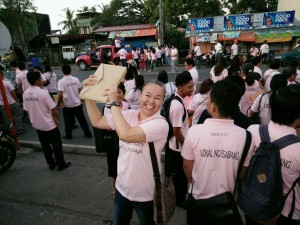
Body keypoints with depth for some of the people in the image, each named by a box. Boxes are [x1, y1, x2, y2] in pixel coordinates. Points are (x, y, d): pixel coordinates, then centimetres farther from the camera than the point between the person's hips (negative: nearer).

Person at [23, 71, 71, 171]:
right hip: (49, 125, -6)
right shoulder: (43, 93, -22)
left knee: (45, 145, 18)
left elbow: (27, 110, 6)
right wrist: (58, 119, -2)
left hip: (36, 125, 6)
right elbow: (53, 109, -20)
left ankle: (51, 164, 30)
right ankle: (61, 164, 20)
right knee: (57, 145, 9)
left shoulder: (25, 94, -3)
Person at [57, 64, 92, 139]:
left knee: (68, 121, 12)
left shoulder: (61, 81, -15)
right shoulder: (76, 79, -3)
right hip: (77, 103, 4)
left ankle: (68, 135, 26)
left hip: (67, 105, -3)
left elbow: (60, 95, -20)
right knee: (82, 119, 13)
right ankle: (88, 133, 21)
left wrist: (58, 103, -5)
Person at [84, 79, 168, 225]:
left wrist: (114, 102, -30)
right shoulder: (128, 115, -7)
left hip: (144, 194, -4)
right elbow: (97, 121, 2)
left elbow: (125, 134, -38)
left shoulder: (160, 124, -24)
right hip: (122, 187, 5)